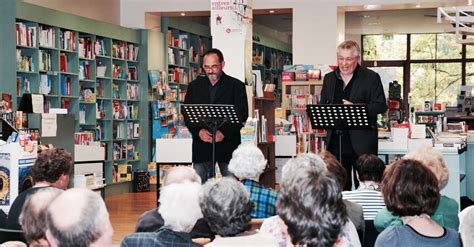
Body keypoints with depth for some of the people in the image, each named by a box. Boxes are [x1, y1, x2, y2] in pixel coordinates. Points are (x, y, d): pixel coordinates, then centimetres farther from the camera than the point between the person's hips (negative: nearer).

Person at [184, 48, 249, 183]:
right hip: (201, 143, 2)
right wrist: (198, 131, -10)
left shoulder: (236, 86, 4)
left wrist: (224, 133, -15)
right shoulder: (195, 86, 13)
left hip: (227, 143, -2)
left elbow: (242, 115, -3)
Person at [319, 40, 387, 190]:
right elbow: (322, 105, 20)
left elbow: (381, 106, -6)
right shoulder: (329, 78, 15)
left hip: (362, 142, -4)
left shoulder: (371, 78, 0)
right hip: (336, 142, 4)